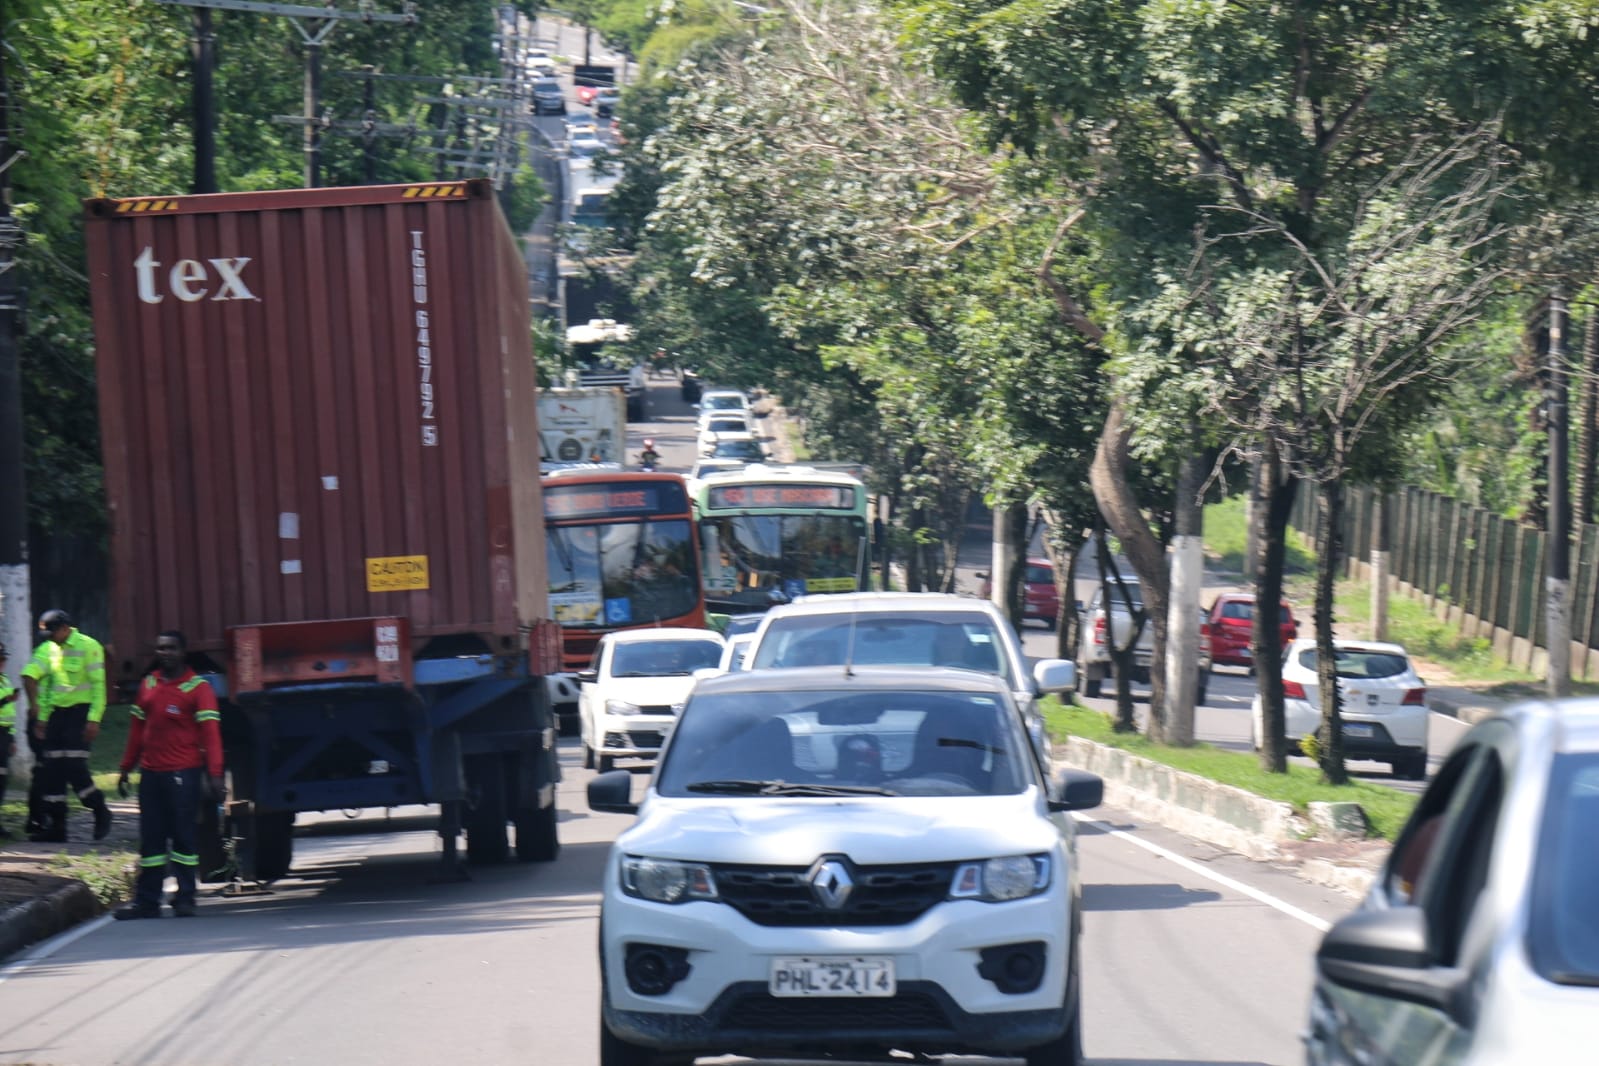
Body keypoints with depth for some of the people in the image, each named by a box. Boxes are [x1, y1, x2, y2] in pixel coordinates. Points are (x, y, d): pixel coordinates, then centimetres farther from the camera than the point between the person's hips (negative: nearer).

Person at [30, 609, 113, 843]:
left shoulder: (88, 647, -8)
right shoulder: (54, 650, 13)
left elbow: (98, 685, -11)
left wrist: (94, 720, -17)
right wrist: (43, 718, 16)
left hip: (80, 712, -7)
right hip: (58, 713, 7)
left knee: (74, 767, -14)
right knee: (53, 769, 1)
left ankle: (100, 812, 5)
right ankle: (55, 825, 5)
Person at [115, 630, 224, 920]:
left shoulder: (198, 688, -1)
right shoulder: (148, 684, 15)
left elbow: (210, 731, -7)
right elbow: (137, 729, 20)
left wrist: (214, 773, -15)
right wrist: (126, 768, 18)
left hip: (183, 773, -5)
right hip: (150, 773, 5)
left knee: (184, 836, -1)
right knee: (150, 838, 6)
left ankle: (185, 899, 5)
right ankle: (146, 901, 9)